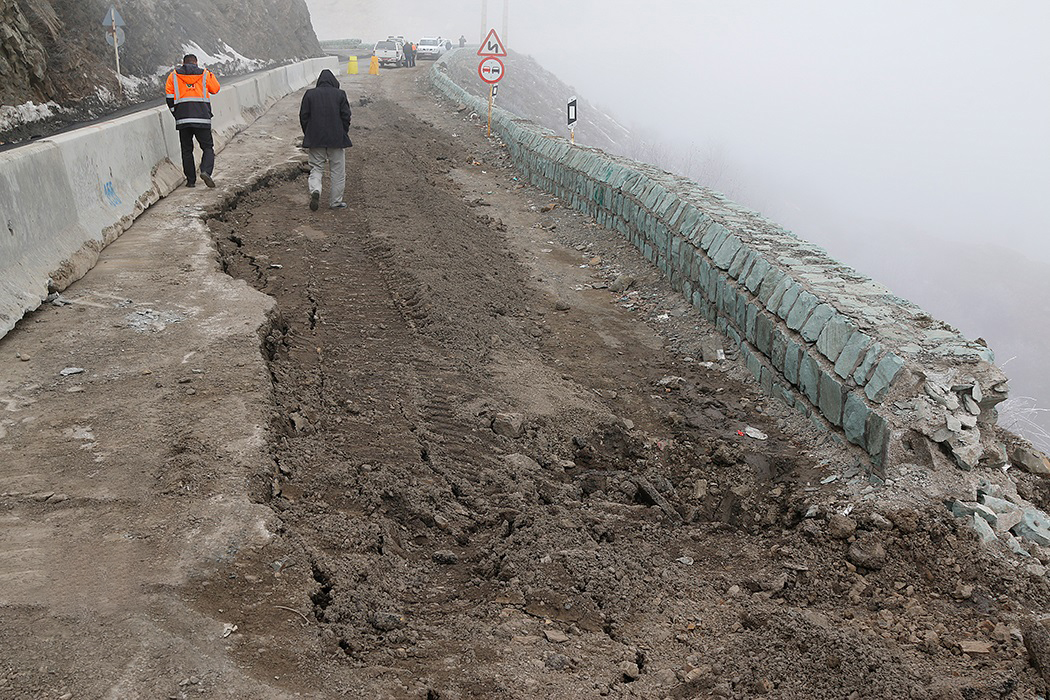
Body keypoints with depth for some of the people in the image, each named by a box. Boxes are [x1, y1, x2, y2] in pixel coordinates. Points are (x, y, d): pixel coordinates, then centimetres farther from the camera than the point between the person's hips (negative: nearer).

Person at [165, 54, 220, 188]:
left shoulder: (173, 75, 12)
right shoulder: (205, 74, 8)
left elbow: (170, 98, 7)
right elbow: (215, 89, 21)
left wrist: (176, 114, 17)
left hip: (182, 119, 1)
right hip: (202, 118, -1)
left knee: (187, 150, 11)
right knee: (208, 148, 5)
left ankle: (191, 180, 10)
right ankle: (206, 171, -21)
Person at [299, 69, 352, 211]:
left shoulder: (310, 94, 2)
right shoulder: (340, 94, -2)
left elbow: (303, 116, 3)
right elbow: (346, 116, -2)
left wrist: (308, 134, 14)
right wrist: (344, 134, 11)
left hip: (315, 139, 1)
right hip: (336, 139, -1)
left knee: (316, 167, 10)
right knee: (337, 170, 8)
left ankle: (315, 190, -17)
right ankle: (335, 201, 10)